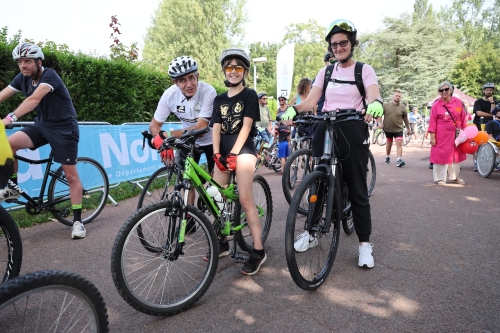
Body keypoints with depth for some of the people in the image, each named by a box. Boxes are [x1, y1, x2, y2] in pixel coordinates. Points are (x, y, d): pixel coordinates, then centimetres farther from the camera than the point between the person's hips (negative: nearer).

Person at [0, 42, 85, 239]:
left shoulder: (49, 75, -19)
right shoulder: (22, 79, 2)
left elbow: (34, 99, -35)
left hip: (64, 127, -6)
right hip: (42, 124, 6)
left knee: (71, 175, -5)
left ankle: (77, 221, 3)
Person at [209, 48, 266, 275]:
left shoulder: (249, 95, 1)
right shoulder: (219, 99, 14)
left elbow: (246, 126, -9)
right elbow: (216, 128, 4)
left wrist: (234, 153, -18)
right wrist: (217, 154, -11)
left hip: (243, 150, -6)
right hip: (224, 152, 6)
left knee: (245, 200, -14)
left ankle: (258, 251, -6)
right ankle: (223, 243, 22)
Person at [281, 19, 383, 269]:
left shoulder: (364, 70, 4)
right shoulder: (325, 72, 14)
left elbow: (374, 95, -16)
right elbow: (310, 101, 1)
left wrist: (375, 104, -40)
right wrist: (293, 108, -19)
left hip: (352, 131, -3)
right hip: (325, 129, 3)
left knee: (357, 189, 0)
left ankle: (364, 243, 12)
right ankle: (311, 233, 23)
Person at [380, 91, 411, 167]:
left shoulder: (403, 107, -1)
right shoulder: (386, 105, -3)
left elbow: (405, 118, 7)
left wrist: (408, 128, 13)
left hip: (398, 129, -1)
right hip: (388, 129, 1)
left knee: (399, 144, -13)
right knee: (389, 143, 16)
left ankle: (399, 160, -20)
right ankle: (388, 157, 34)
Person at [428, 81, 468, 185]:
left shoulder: (458, 102, 2)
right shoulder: (436, 105, -8)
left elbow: (463, 118, 7)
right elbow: (432, 121, -9)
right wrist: (432, 136, -12)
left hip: (456, 135, 4)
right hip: (442, 136, -4)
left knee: (456, 155, 14)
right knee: (441, 155, 0)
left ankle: (454, 177, 30)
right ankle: (440, 178, 11)